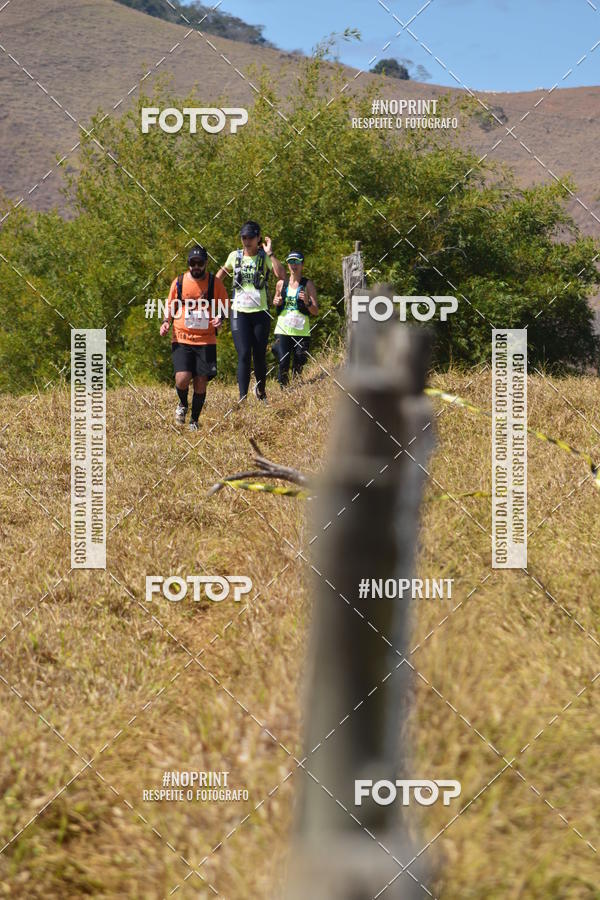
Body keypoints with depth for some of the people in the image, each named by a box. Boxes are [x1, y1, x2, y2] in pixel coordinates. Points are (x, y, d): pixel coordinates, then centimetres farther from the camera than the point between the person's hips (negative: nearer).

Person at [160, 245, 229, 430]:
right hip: (181, 339, 0)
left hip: (206, 340, 0)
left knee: (201, 382, -2)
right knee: (182, 378, -17)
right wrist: (166, 321, -4)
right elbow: (171, 306, 15)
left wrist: (220, 318, -11)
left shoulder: (215, 283, 1)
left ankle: (194, 421, 16)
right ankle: (183, 405, 16)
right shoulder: (179, 282, 3)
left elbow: (225, 307, 11)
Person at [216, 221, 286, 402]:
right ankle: (242, 398, -14)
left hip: (260, 313, 0)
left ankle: (261, 390, 34)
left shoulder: (265, 258, -1)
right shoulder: (235, 256, 6)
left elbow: (281, 275, -18)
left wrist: (270, 253, -20)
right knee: (244, 355, -11)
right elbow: (223, 271, 25)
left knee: (259, 355, 7)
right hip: (239, 312, 0)